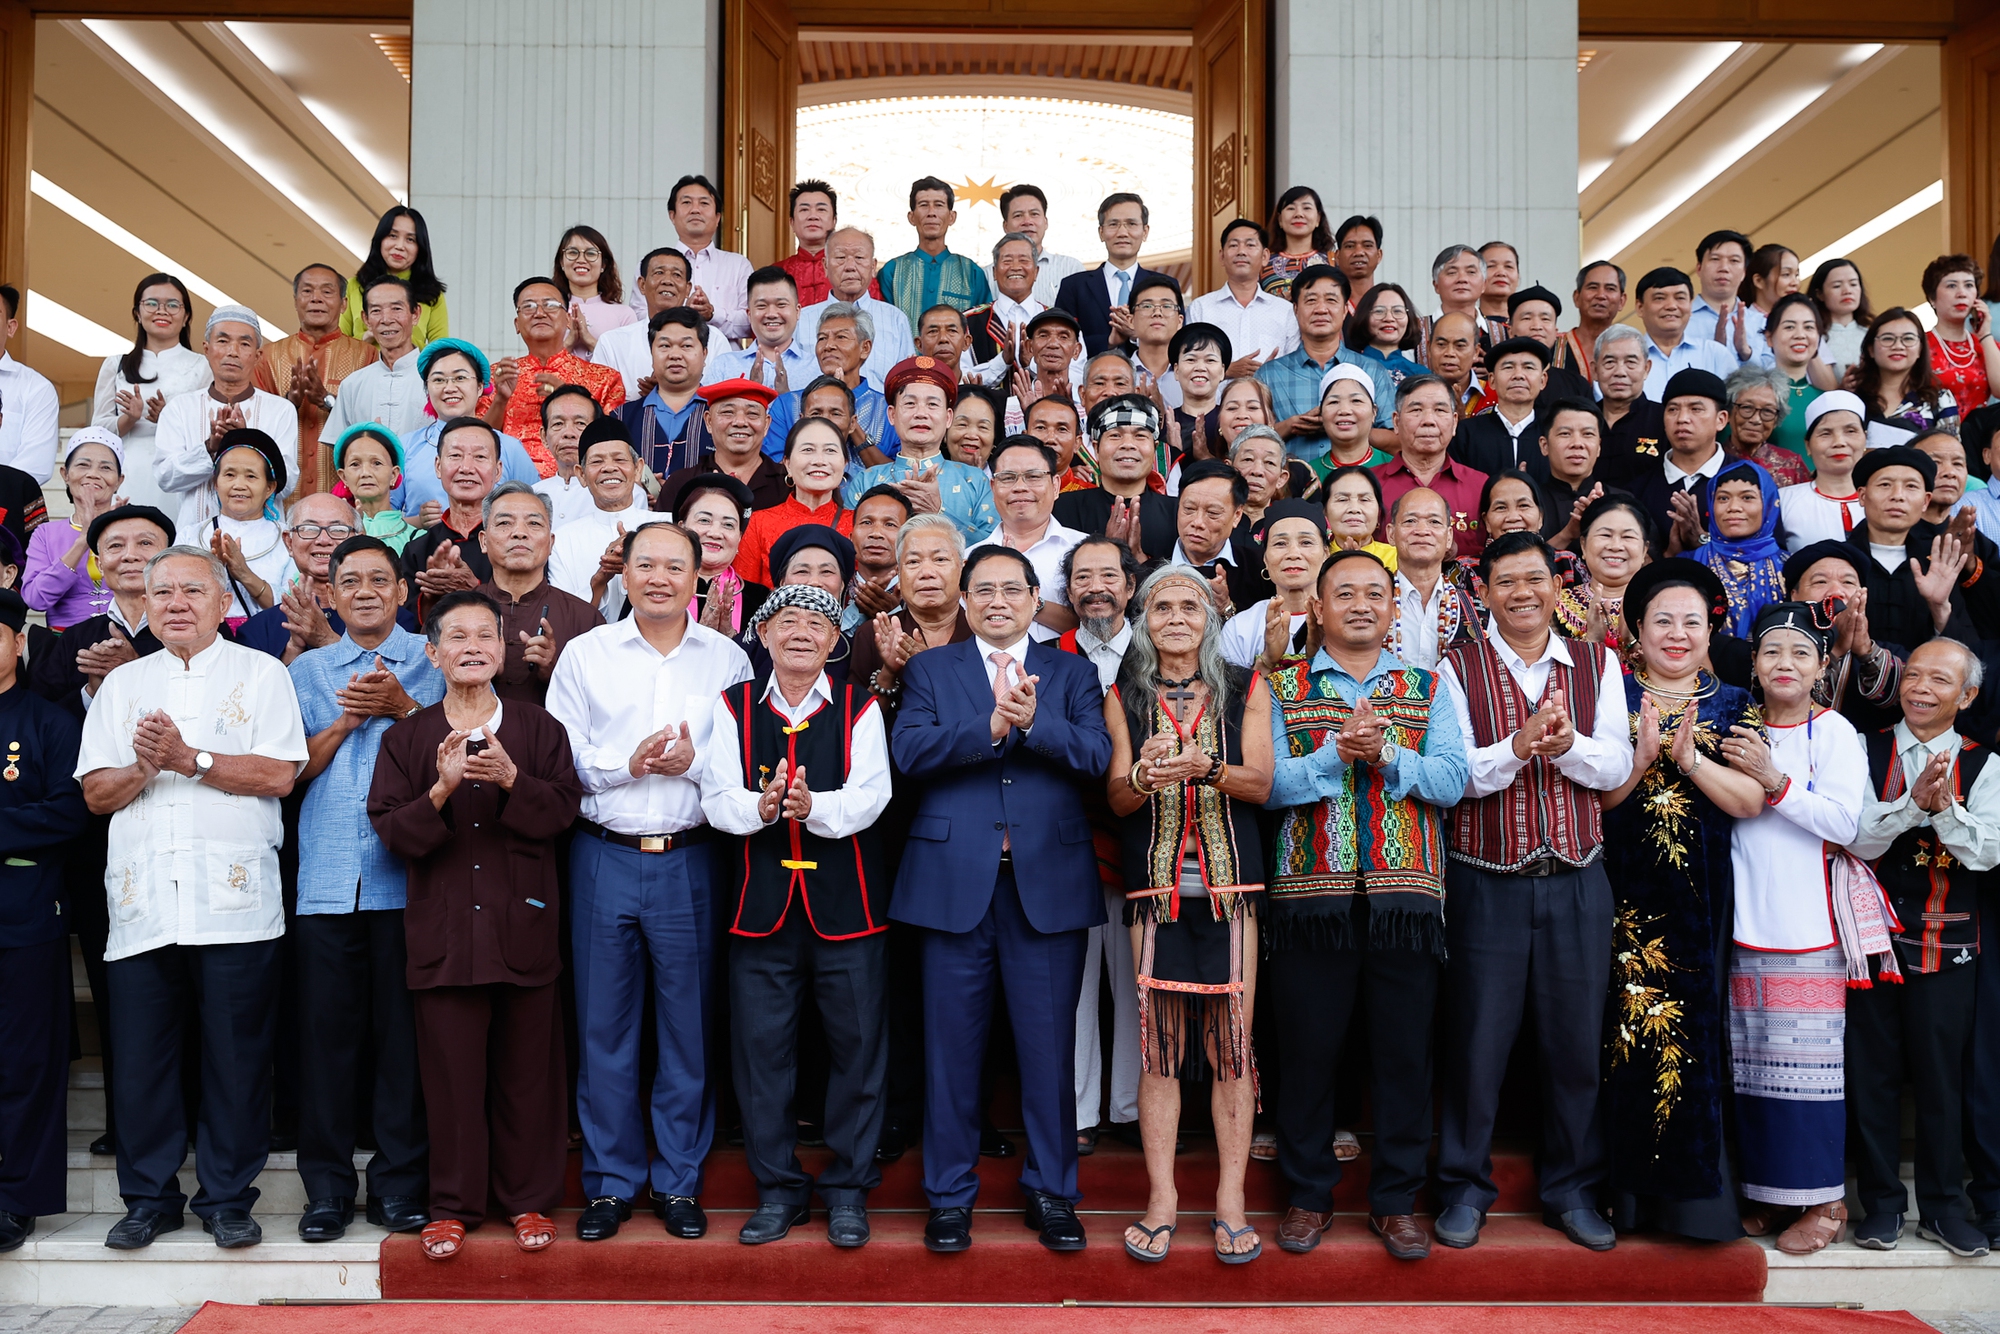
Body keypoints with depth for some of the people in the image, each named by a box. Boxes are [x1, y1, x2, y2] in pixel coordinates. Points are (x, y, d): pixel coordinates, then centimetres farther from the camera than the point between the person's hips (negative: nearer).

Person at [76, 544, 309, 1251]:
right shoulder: (122, 684, 18)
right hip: (141, 898, 3)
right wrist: (145, 767, -8)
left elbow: (278, 774, -6)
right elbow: (97, 793, 11)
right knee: (140, 1055, 5)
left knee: (236, 1055, 0)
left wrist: (188, 759, -10)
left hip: (234, 899, -3)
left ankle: (227, 1198, 12)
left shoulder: (261, 673, 7)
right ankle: (149, 1198, 20)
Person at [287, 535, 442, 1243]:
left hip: (406, 873, -2)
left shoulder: (433, 660, 9)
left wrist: (401, 706, -9)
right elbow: (295, 769, 10)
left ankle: (399, 1181, 11)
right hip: (326, 876, 2)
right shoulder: (308, 669, 16)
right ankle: (327, 1184, 13)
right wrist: (347, 718, -4)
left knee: (403, 1028, 1)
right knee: (327, 1026, 2)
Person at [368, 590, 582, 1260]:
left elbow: (562, 808, -3)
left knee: (526, 1072, 6)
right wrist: (440, 791, -17)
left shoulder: (540, 729, 7)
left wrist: (511, 780, -19)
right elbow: (391, 831, 0)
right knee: (451, 1074, 5)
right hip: (444, 932, 0)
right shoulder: (406, 738, 8)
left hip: (523, 925, 0)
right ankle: (453, 1205, 18)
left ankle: (528, 1200, 19)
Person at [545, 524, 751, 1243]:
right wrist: (627, 764, -12)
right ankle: (610, 1181, 20)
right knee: (604, 1026, 6)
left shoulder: (727, 657, 5)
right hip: (604, 858, 1)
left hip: (691, 860, 0)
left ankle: (679, 1181, 20)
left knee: (689, 1023, 6)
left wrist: (694, 763, -14)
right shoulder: (584, 653, 7)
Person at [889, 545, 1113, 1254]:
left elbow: (1096, 755, -5)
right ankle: (949, 1194, 21)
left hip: (1049, 880, 0)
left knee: (1049, 1043, 6)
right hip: (955, 881, 0)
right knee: (953, 1043, 7)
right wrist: (991, 724, -20)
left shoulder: (1071, 672, 11)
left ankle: (1052, 1190, 21)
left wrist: (1033, 721, -21)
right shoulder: (929, 669, 10)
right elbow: (909, 751, -7)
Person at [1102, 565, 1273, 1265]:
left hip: (1232, 884, 0)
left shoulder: (1245, 689, 9)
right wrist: (1143, 774, -19)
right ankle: (1162, 1199, 9)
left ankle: (1231, 1200, 9)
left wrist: (1205, 767, -20)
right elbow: (1117, 799, 4)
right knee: (1158, 1042, 0)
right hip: (1156, 884, 0)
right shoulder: (1124, 697, 9)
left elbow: (1261, 782, 0)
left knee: (1232, 1040, 0)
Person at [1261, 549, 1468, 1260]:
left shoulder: (1427, 687, 12)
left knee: (1405, 1052, 6)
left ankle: (1396, 1201, 21)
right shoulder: (1281, 684, 7)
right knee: (1308, 1048, 6)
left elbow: (1451, 780, -3)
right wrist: (1337, 753, -18)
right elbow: (1267, 783, -6)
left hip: (1406, 893, 1)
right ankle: (1308, 1195, 21)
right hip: (1310, 892, -1)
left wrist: (1383, 754, -16)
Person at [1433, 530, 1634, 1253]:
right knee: (1477, 1038, 4)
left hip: (1577, 882, 2)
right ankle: (1465, 1187, 20)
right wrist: (1518, 746, -25)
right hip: (1487, 884, -2)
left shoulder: (1597, 666, 8)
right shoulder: (1457, 668, -1)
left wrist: (1566, 744, -20)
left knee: (1577, 1038, 9)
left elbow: (1618, 766, -1)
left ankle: (1572, 1188, 25)